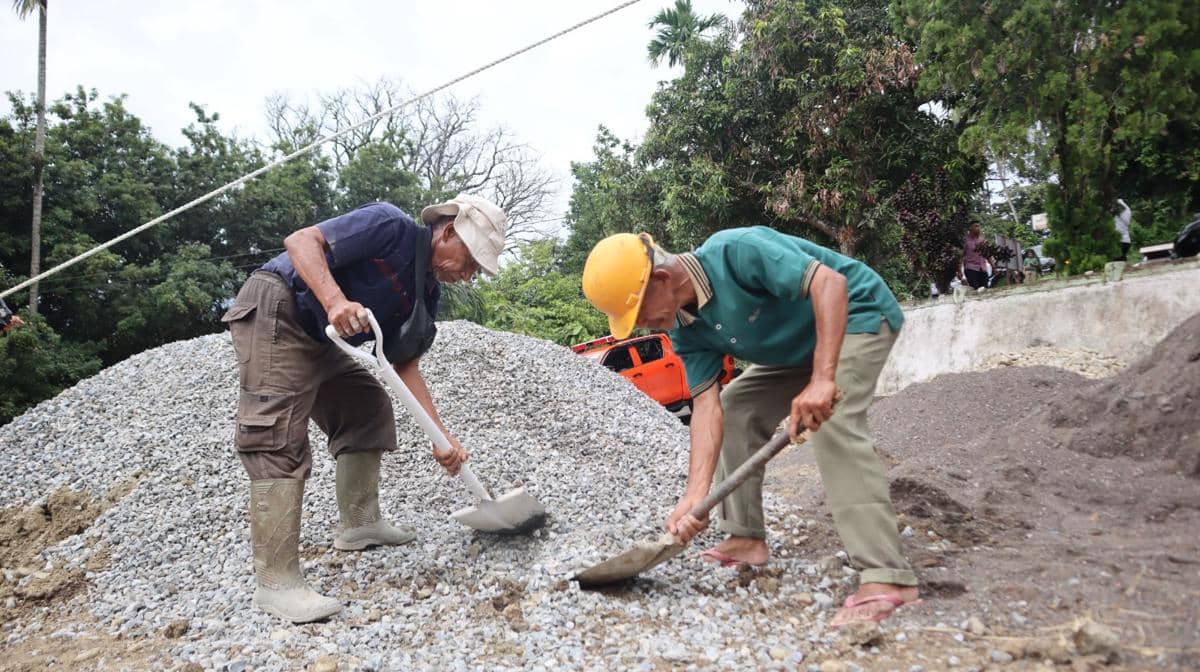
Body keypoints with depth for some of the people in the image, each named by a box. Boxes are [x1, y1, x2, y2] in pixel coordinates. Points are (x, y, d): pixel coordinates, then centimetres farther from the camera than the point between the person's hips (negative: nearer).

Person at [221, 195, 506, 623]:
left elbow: (405, 365, 7)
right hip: (275, 313, -10)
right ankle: (276, 581, -16)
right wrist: (335, 301, -38)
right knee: (281, 442, -16)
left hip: (317, 340, 10)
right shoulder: (391, 226, -16)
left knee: (369, 408, 14)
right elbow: (301, 240, -22)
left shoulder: (426, 293, 9)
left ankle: (358, 523, 23)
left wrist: (441, 436, 0)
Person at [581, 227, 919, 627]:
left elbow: (830, 281, -37)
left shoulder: (735, 252, -32)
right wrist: (695, 495, -24)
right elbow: (706, 406, -13)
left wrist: (822, 380, -44)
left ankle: (887, 578, -32)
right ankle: (747, 538, 14)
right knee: (734, 408, 8)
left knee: (831, 424, -29)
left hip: (856, 313, -9)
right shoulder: (686, 331, -7)